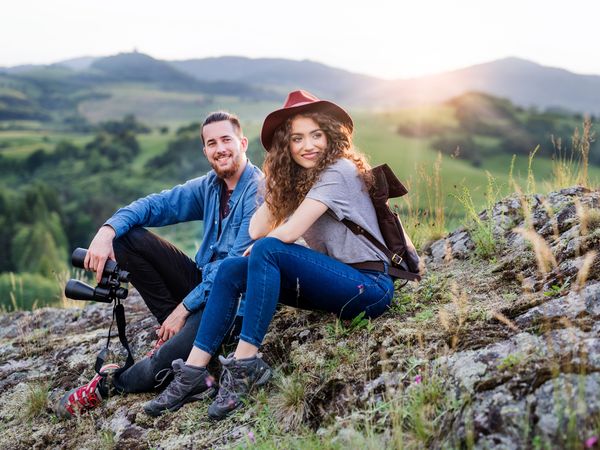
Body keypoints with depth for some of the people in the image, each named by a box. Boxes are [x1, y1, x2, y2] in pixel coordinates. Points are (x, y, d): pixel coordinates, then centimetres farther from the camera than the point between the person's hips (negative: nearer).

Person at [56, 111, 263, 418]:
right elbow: (156, 204, 4)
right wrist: (108, 230, -15)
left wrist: (185, 306, -20)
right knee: (127, 238, -3)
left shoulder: (258, 190, -16)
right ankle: (175, 329, -4)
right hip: (202, 281, 8)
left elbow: (238, 264, -22)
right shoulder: (209, 186, 8)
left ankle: (112, 383, 8)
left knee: (160, 368, -28)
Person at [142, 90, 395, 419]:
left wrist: (257, 250, -2)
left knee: (267, 250, -28)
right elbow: (256, 230, 4)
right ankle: (194, 373, -8)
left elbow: (288, 233, -20)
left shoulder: (338, 170, -13)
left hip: (369, 286, -9)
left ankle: (245, 364, -26)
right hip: (334, 280, 9)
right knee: (231, 270, -2)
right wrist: (277, 185, 3)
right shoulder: (299, 179, 13)